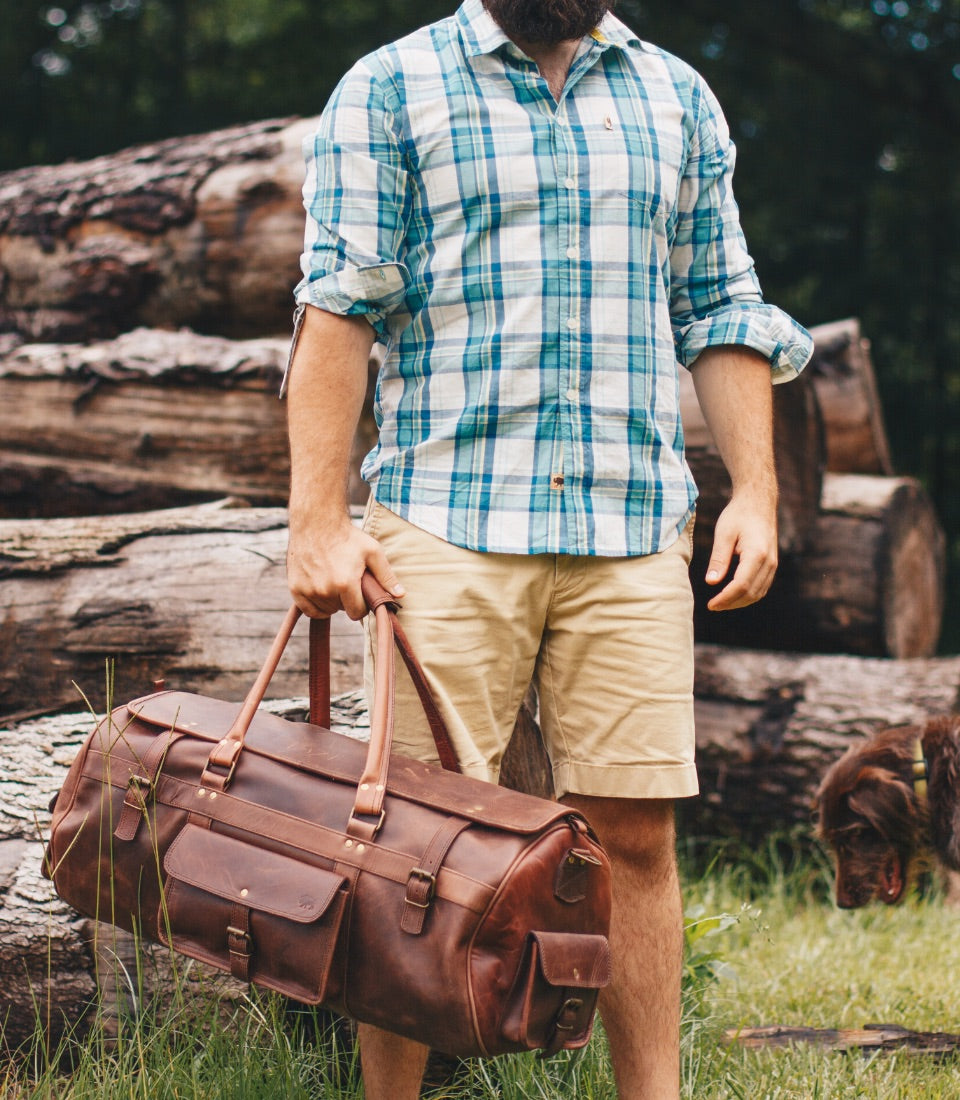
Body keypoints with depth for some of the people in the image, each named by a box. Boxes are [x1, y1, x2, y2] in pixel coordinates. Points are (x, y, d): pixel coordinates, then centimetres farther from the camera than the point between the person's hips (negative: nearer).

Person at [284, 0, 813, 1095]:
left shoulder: (678, 101, 17)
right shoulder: (390, 90, 6)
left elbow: (722, 312, 18)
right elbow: (338, 309, -1)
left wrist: (755, 489, 6)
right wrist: (318, 521, -9)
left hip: (635, 529, 3)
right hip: (451, 522, -3)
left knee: (634, 831, 1)